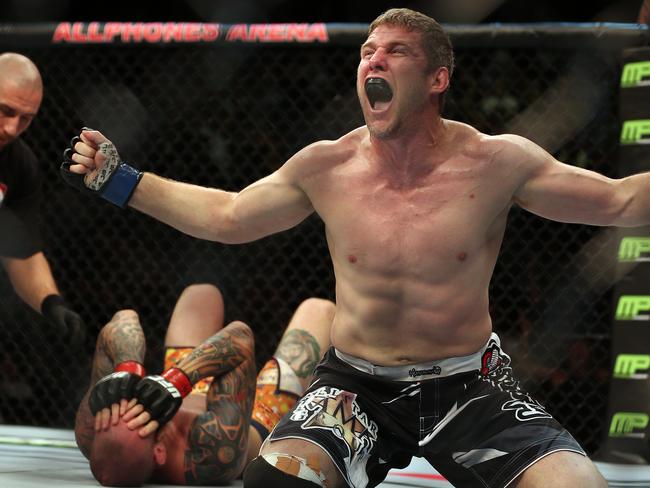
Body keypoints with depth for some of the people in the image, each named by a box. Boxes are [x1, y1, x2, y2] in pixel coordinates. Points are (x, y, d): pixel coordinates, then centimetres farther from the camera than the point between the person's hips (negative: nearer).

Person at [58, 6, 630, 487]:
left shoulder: (496, 163, -8)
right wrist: (119, 182, 11)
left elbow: (620, 202, -1)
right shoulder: (325, 168, -2)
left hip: (468, 387, -1)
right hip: (357, 387, 1)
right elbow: (225, 217, 14)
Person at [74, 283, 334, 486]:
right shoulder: (218, 446, -55)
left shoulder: (90, 435, -44)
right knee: (317, 310, 16)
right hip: (260, 425, -4)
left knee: (202, 293, 25)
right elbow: (240, 336, -52)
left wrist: (127, 370, -63)